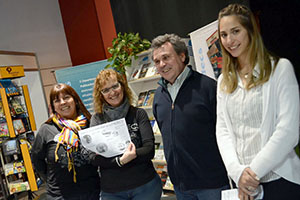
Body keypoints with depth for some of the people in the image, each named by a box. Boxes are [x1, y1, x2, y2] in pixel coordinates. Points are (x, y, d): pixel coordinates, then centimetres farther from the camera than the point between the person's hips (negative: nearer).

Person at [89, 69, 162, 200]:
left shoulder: (138, 114, -1)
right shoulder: (97, 119, 0)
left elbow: (149, 150, -8)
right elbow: (94, 158, -7)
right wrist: (120, 160, -22)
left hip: (145, 186, 0)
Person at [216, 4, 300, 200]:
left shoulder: (280, 68, -5)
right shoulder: (224, 81, 8)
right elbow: (222, 130, 2)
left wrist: (254, 171, -14)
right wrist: (237, 171, -12)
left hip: (279, 178, -4)